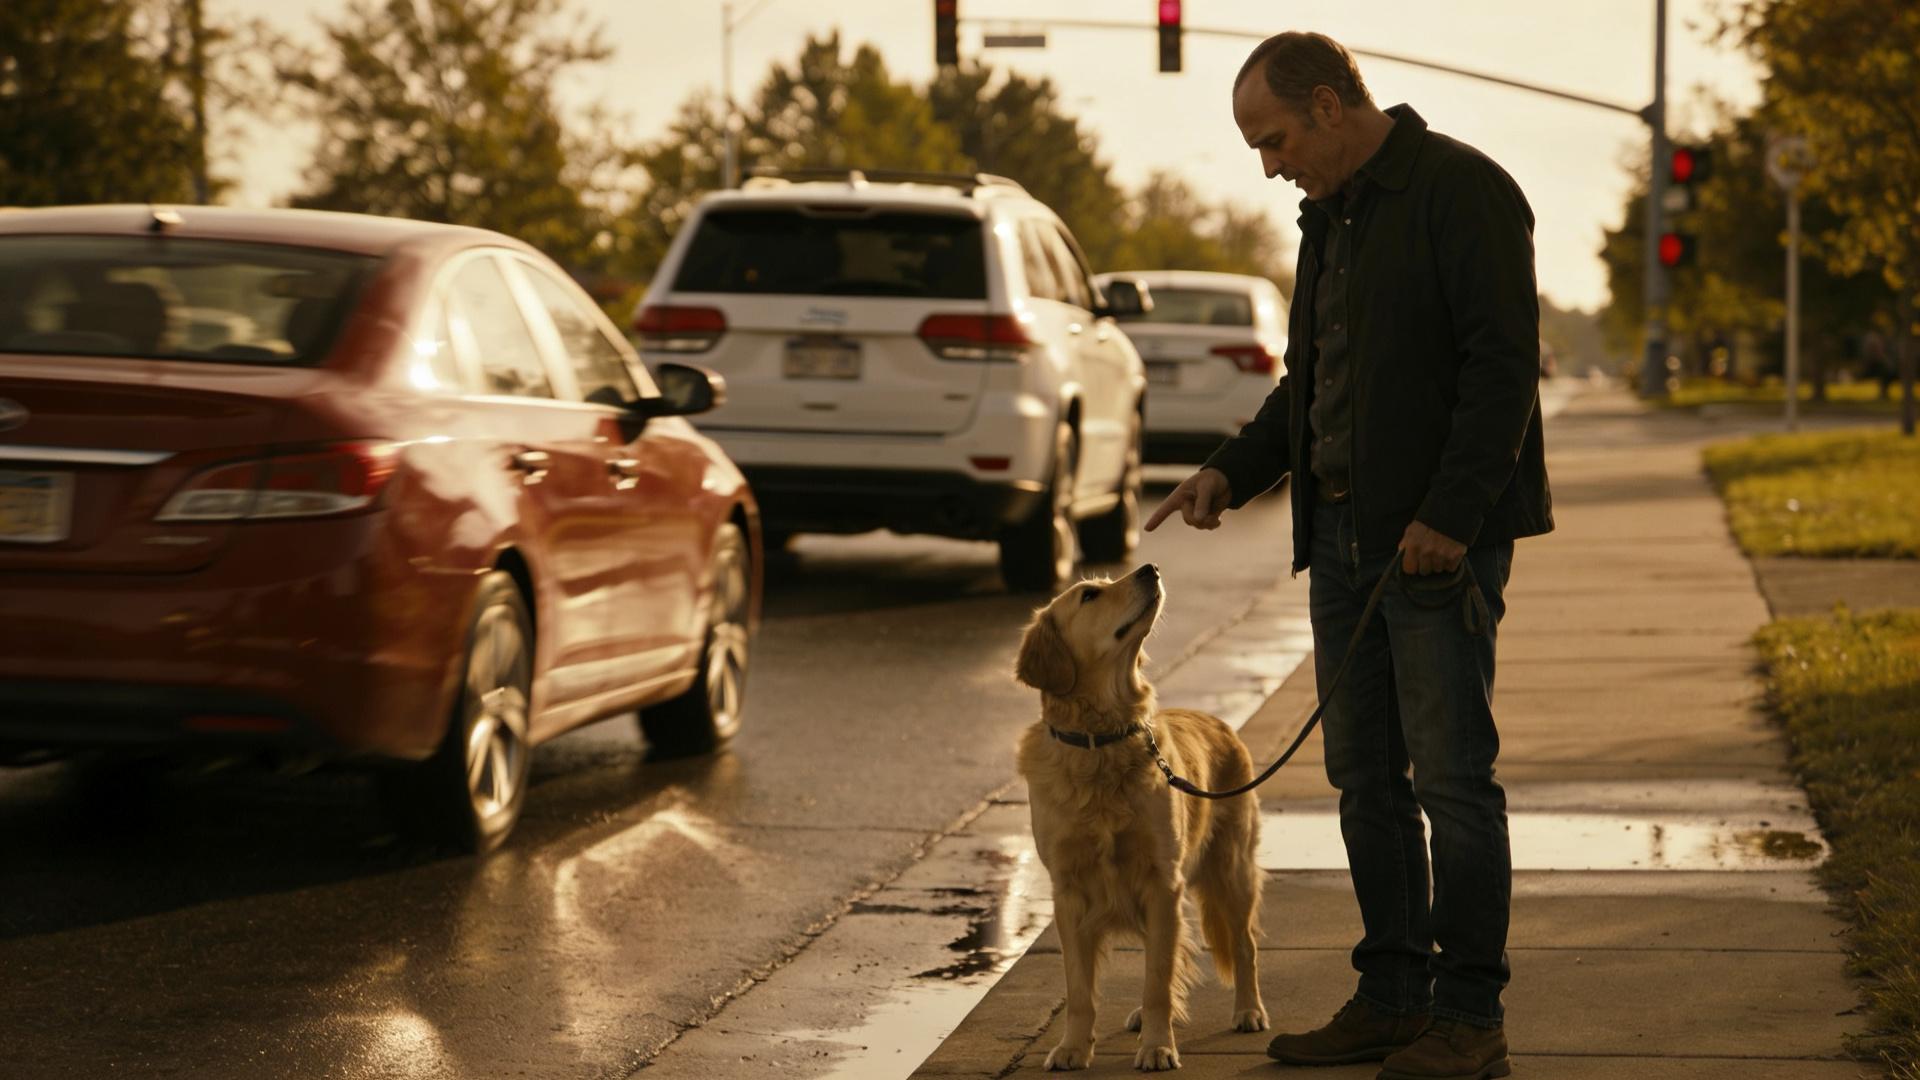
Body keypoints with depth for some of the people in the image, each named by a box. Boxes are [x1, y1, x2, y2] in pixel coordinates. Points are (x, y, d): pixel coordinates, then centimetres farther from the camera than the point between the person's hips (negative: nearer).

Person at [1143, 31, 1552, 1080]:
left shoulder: (1461, 190, -10)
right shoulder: (1331, 215, 18)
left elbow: (1504, 362, -17)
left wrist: (1451, 515, -22)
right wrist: (1233, 469, 12)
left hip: (1438, 537, -9)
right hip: (1343, 531, 9)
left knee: (1452, 774, -5)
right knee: (1366, 777, 11)